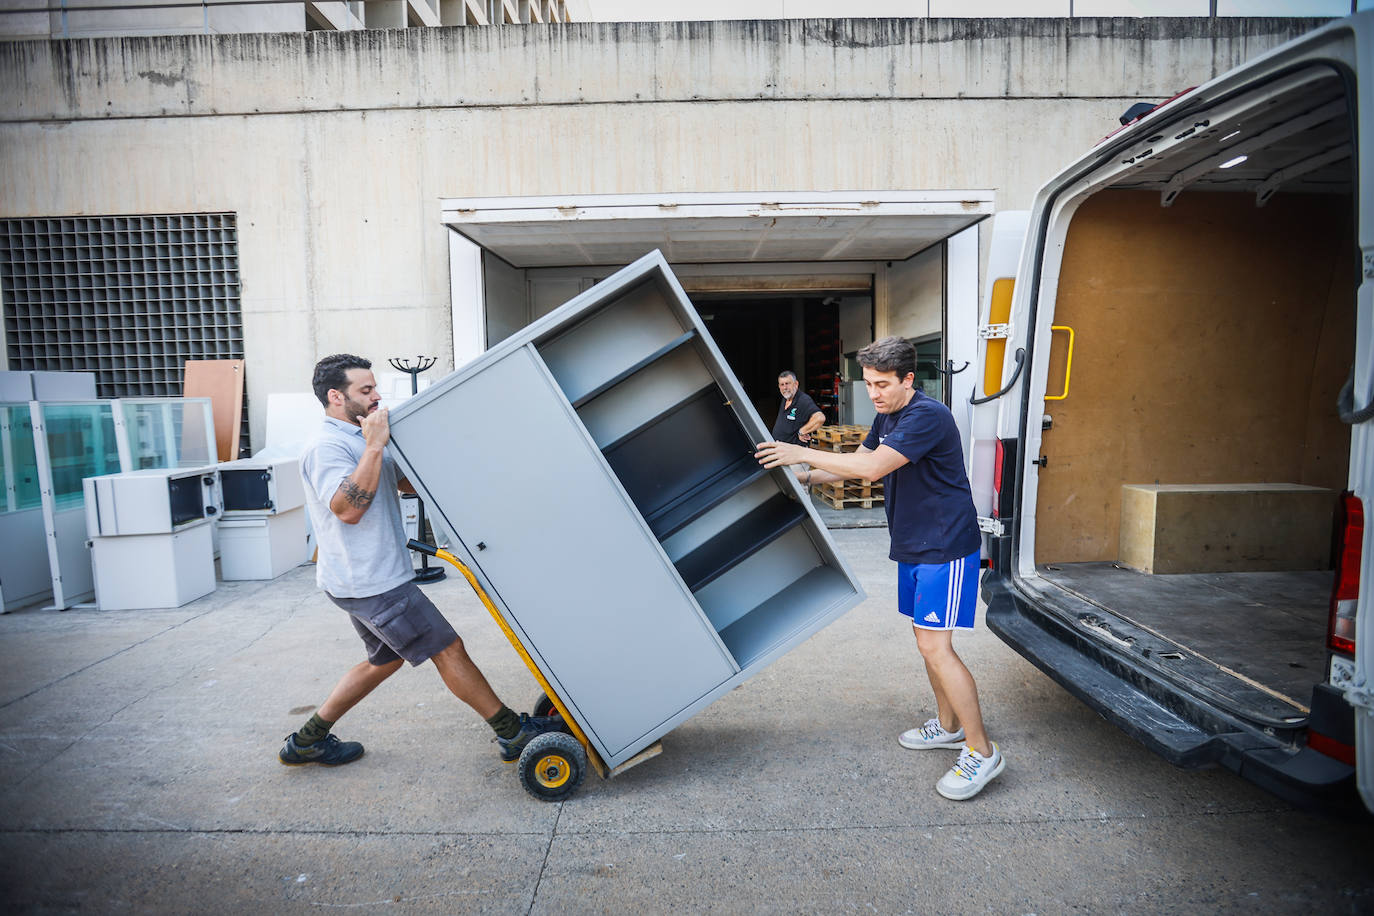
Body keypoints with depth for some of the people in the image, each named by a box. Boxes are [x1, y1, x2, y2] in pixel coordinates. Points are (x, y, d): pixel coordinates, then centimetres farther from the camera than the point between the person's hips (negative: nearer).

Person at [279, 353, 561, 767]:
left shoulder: (360, 441, 17)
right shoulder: (327, 447, -16)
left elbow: (409, 483, 23)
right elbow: (348, 508, -30)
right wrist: (374, 446, -29)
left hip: (367, 579, 11)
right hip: (371, 582, -11)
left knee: (386, 658, 22)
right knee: (449, 651, -6)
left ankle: (307, 741, 30)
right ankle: (514, 733, 3)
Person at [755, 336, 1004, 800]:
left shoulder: (928, 415, -21)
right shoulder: (887, 417, 11)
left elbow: (871, 468, -29)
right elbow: (858, 461, 21)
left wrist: (802, 453, -24)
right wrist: (807, 478, 8)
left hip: (945, 546, -10)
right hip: (914, 545, 10)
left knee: (935, 645, -11)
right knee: (926, 637, 16)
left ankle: (982, 752, 1)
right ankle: (948, 725, 33)